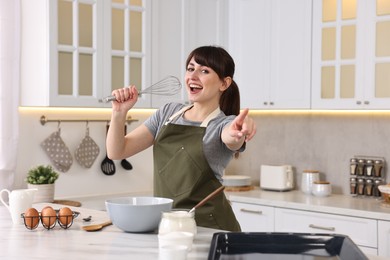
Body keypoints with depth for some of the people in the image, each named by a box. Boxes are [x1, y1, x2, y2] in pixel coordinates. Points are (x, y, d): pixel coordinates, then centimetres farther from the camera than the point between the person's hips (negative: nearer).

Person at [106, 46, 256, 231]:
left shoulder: (224, 123, -3)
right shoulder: (168, 112, 9)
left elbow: (231, 139, -29)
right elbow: (117, 152, 6)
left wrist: (239, 132, -52)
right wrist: (119, 112, -10)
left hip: (208, 227, -4)